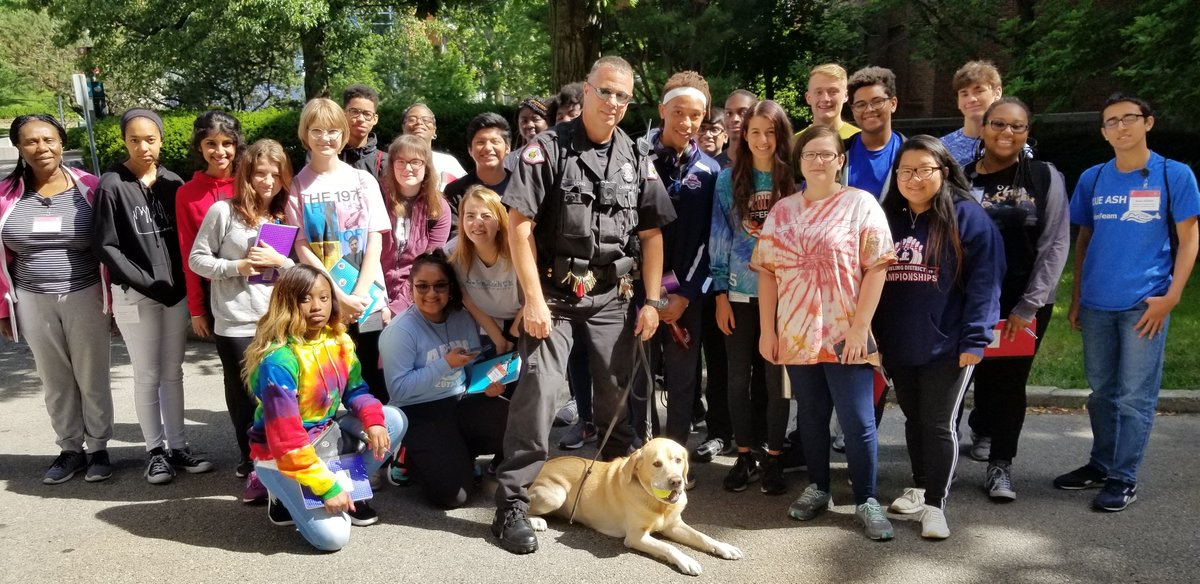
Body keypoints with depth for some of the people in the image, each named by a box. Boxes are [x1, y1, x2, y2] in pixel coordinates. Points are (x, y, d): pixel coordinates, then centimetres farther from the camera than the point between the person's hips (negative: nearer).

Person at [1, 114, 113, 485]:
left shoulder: (89, 188, -5)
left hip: (85, 297, -2)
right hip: (33, 302, 2)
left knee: (92, 377, 6)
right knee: (55, 381, 11)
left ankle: (98, 449, 19)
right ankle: (70, 449, 24)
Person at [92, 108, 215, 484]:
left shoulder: (172, 182, 3)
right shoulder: (112, 186, -6)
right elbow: (105, 246, -7)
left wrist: (180, 281, -4)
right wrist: (147, 282, -13)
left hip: (176, 292, 3)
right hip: (135, 295, -3)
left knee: (173, 373, 10)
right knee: (148, 376, 5)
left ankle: (178, 446, 19)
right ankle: (156, 451, 15)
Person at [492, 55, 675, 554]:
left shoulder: (636, 158, 9)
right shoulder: (547, 147, -5)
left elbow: (651, 234, 11)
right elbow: (519, 224, -10)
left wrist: (652, 301, 4)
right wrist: (534, 299, -15)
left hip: (612, 295, 4)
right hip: (554, 291, -4)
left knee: (618, 394, 8)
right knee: (538, 390, -10)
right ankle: (511, 503, -1)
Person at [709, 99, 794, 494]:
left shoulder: (796, 181, 0)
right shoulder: (729, 179, 3)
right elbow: (719, 237, 3)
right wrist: (720, 294, -1)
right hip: (739, 294, 1)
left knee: (777, 379, 5)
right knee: (739, 378, 7)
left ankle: (773, 459, 19)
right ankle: (745, 457, 21)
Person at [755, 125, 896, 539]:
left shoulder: (860, 203, -3)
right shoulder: (782, 210, 9)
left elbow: (876, 268, -8)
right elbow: (767, 271, 8)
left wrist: (860, 326, -14)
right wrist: (767, 330, 3)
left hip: (845, 335, -4)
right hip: (796, 335, 4)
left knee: (858, 422, 0)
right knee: (810, 416, 14)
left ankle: (866, 500, 14)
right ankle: (817, 488, 29)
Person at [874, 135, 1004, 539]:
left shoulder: (968, 217, -8)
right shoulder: (887, 218, 8)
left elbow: (984, 282, -12)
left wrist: (974, 340, -18)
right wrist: (873, 336, 7)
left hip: (947, 347, -5)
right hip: (898, 346, 5)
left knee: (938, 423, 2)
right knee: (913, 419, 17)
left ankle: (935, 505, 13)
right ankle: (919, 487, 33)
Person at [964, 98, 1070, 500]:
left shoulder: (1046, 177, -1)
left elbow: (1055, 245, -4)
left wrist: (1027, 306, -9)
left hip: (1027, 304, 0)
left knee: (1010, 381, 6)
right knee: (984, 374, 9)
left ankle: (1000, 463, 21)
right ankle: (983, 429, 37)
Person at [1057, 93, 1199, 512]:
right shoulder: (1092, 179, 8)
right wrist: (1076, 298, 10)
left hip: (1145, 304, -3)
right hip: (1096, 304, 4)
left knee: (1135, 396, 1)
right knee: (1101, 391, 14)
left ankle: (1124, 478, 11)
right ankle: (1101, 465, 27)